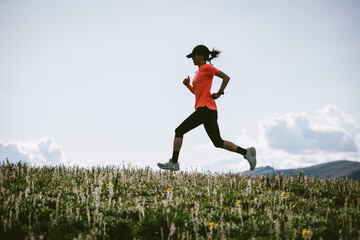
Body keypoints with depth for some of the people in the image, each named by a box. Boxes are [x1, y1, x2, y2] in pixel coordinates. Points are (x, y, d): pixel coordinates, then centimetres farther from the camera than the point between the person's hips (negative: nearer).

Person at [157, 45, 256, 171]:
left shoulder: (207, 67, -4)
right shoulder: (198, 71, 23)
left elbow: (226, 77, -9)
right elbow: (196, 92, 28)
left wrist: (219, 93, -14)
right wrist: (188, 85, 11)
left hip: (205, 109, -10)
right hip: (209, 111, 10)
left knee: (179, 131, -5)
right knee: (218, 142, 7)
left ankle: (174, 163, -3)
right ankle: (246, 152, 1)